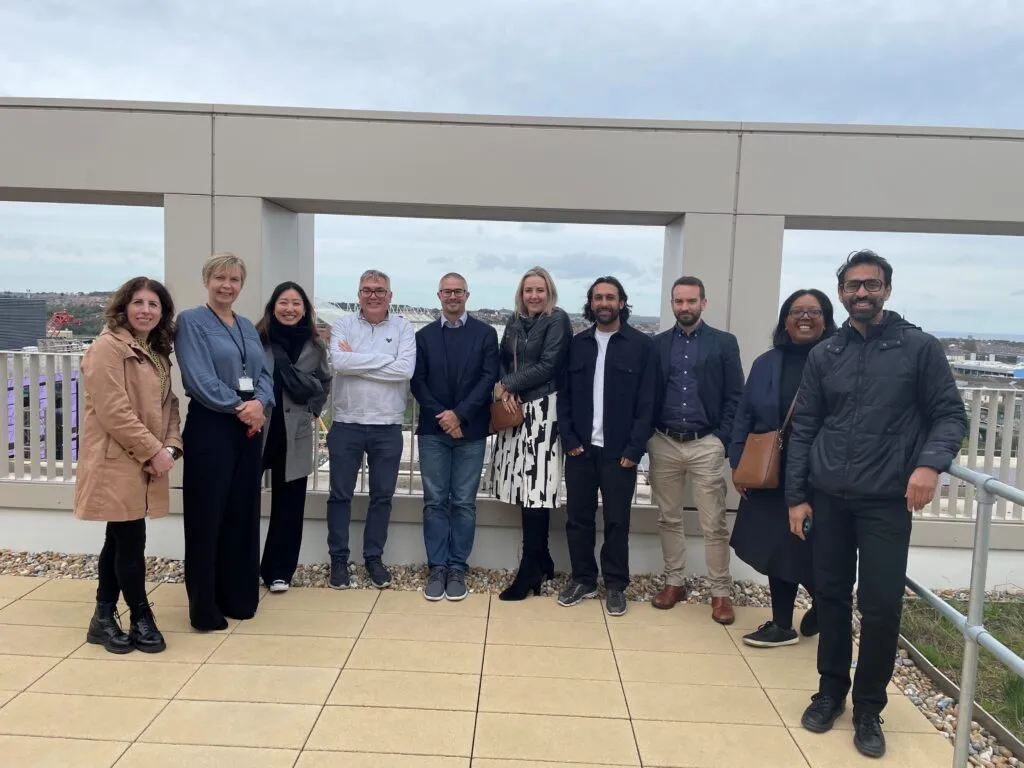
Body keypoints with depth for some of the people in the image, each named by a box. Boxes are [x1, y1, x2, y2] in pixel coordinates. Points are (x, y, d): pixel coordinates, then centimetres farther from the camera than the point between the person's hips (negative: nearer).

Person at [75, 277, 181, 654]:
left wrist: (171, 446, -2)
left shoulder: (157, 353, 15)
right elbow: (114, 411, -19)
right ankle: (142, 620, 13)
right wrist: (153, 452, -18)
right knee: (132, 543, -2)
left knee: (119, 541, 15)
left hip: (143, 464, 9)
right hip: (116, 463, -9)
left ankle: (104, 619, 26)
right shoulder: (108, 347, -12)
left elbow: (167, 404, 14)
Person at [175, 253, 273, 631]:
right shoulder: (191, 321, -3)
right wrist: (239, 407, -13)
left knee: (243, 513, 12)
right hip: (210, 427, -6)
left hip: (249, 427, 6)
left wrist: (259, 403, -11)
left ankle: (238, 596, 25)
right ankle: (204, 606, 11)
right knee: (208, 515, 0)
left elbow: (264, 374, 9)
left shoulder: (248, 327, 16)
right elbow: (199, 379, -14)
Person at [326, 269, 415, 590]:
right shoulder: (343, 324, 2)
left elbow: (406, 370, -15)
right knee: (340, 494, 8)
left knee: (382, 495, 10)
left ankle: (374, 557, 25)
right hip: (346, 424, 0)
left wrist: (357, 360, -12)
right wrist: (383, 359, -14)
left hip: (388, 427, 0)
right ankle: (338, 558, 22)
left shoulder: (402, 327, 1)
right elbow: (339, 363, -16)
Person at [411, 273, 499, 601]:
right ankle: (437, 567, 12)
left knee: (464, 502, 3)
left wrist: (459, 414, -13)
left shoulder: (485, 333, 4)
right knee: (435, 501, 4)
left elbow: (489, 378, -4)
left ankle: (458, 568, 12)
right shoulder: (424, 336, 10)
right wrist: (442, 416, -10)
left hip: (470, 430, -1)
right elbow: (417, 382, 4)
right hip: (433, 430, 2)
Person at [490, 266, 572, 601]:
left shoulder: (558, 320, -5)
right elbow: (502, 359, 14)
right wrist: (503, 388, -7)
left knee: (535, 487, -7)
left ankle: (530, 571, 2)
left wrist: (508, 385, -8)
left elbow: (547, 366, -12)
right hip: (514, 409, 7)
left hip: (542, 410, -7)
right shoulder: (515, 321, 15)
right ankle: (541, 561, 22)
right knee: (524, 485, 8)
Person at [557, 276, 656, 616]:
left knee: (617, 521, 6)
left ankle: (615, 585, 19)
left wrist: (634, 449, -10)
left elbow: (647, 402, -4)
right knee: (578, 518, 8)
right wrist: (569, 440, -3)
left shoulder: (642, 344, -1)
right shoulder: (576, 344, 8)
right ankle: (583, 579, 23)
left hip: (620, 451, -3)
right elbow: (564, 396, 7)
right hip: (580, 448, 3)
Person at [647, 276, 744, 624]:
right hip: (664, 443, 2)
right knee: (669, 518, 10)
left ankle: (721, 592, 12)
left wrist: (722, 438, -7)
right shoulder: (658, 343, 7)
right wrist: (647, 435, 1)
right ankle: (674, 582, 23)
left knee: (714, 523, 1)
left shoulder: (724, 343, 2)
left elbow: (735, 396, 0)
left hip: (706, 444, -2)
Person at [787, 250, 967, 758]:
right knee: (830, 598, 11)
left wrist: (930, 464, -20)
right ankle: (831, 690, 29)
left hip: (887, 501, -2)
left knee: (881, 606, -1)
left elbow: (950, 415, -1)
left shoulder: (920, 347, 0)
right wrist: (796, 496, 3)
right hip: (828, 498, 2)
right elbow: (803, 429, 7)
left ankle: (869, 707, 20)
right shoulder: (823, 355, 7)